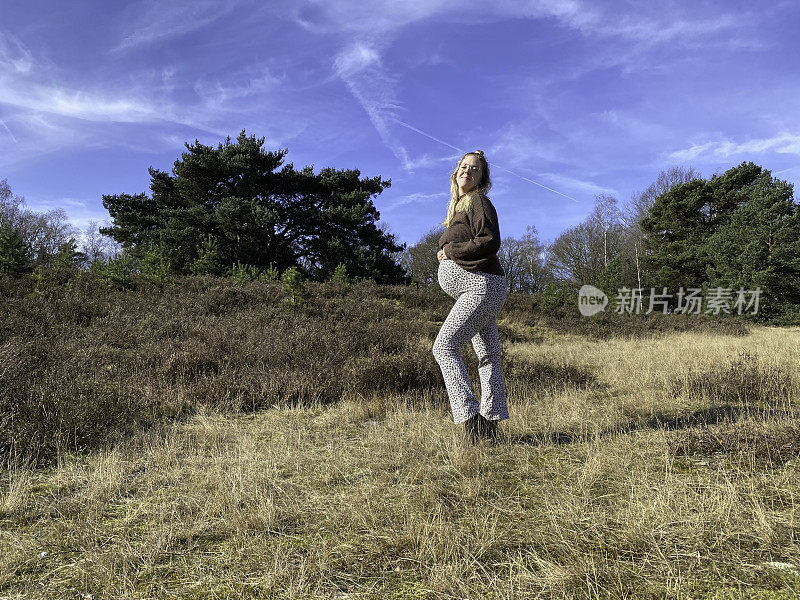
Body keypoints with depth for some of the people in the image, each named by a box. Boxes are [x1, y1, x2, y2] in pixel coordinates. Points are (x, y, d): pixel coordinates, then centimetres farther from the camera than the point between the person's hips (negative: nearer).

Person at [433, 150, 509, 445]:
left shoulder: (479, 202, -6)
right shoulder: (459, 206, 22)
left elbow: (490, 242, -19)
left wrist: (450, 251, -11)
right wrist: (447, 253, 5)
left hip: (482, 285, -10)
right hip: (477, 287, 10)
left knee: (444, 346, -15)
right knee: (488, 354, 9)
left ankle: (470, 416, -17)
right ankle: (490, 424, 14)